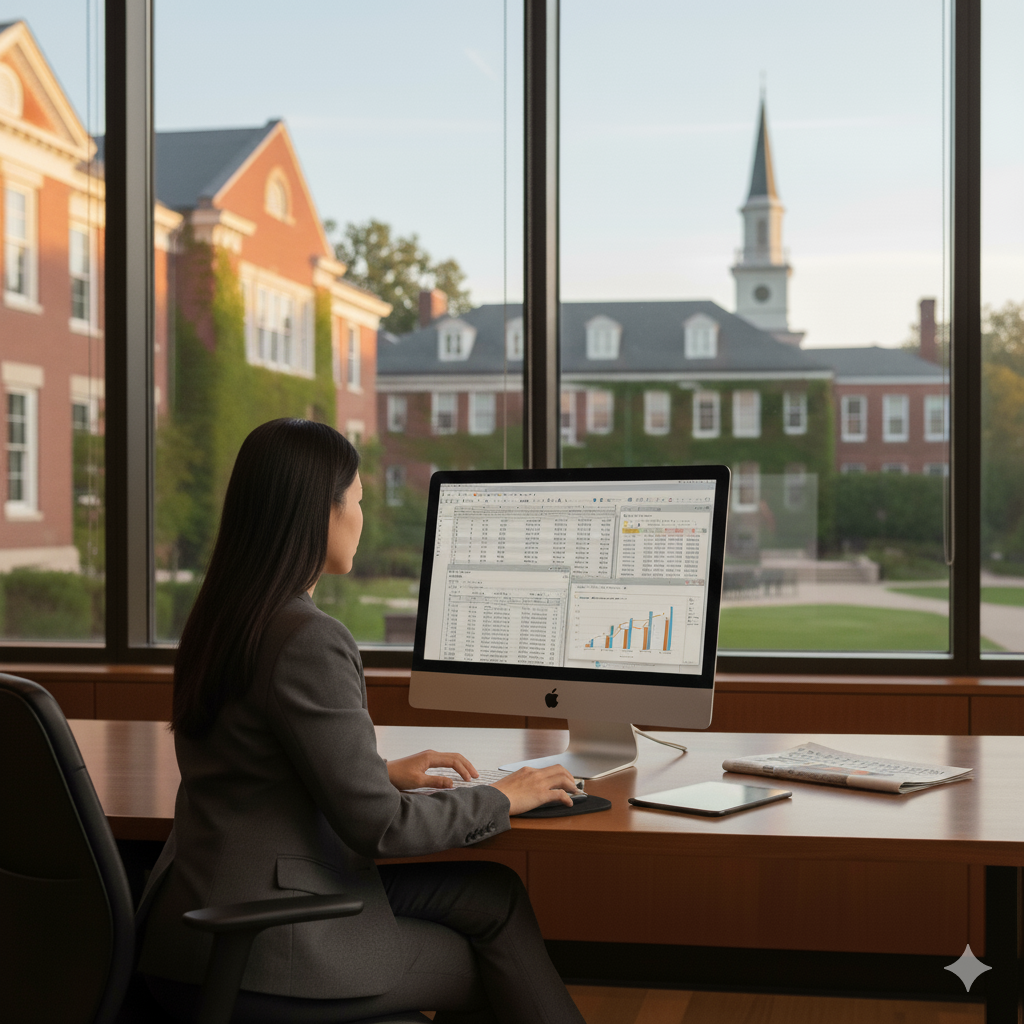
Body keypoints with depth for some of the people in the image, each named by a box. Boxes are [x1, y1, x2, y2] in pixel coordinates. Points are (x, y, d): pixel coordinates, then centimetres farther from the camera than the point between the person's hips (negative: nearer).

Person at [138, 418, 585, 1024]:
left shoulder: (222, 620, 8)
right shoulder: (310, 642, -21)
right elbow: (376, 826, -18)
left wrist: (384, 771, 18)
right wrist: (502, 801, -4)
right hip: (256, 956, -8)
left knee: (494, 894, 11)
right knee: (486, 970, 11)